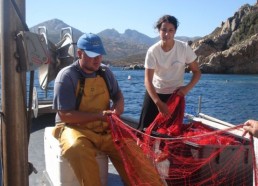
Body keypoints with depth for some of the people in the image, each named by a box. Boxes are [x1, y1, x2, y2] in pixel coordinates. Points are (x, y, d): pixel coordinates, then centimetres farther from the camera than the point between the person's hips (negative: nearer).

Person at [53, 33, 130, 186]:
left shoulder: (106, 72, 7)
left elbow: (118, 94, 23)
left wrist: (119, 104, -3)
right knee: (78, 148, -37)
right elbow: (65, 115, -15)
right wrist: (99, 115, -23)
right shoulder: (67, 76, -11)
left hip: (105, 129, 5)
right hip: (76, 128, -4)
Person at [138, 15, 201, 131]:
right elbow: (148, 80, -21)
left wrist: (187, 88, -24)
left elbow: (197, 72, -5)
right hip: (154, 93, 0)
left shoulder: (184, 48, -14)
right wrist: (158, 102, -34)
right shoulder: (152, 51, -17)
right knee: (145, 128, 2)